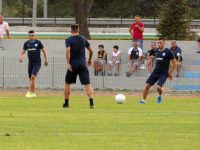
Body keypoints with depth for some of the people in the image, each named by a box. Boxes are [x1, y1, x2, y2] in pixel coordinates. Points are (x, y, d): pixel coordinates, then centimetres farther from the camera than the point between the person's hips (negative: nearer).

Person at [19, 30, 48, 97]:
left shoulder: (38, 42, -4)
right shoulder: (26, 43, 5)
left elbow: (44, 50, 4)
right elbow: (23, 52, 9)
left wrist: (46, 60, 3)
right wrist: (21, 57, -12)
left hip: (37, 62, -4)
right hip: (30, 62, 4)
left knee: (33, 77, -19)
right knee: (31, 78, 8)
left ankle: (30, 92, -17)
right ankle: (33, 93, 21)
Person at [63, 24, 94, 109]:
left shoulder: (68, 40, -2)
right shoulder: (83, 39, 7)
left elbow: (68, 50, -18)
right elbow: (91, 51, 10)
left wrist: (68, 63, -17)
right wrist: (89, 60, 26)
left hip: (73, 64, -1)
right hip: (83, 64, 1)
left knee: (67, 83, 15)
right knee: (87, 84, -3)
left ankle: (66, 103, 18)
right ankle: (91, 103, -17)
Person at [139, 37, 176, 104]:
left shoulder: (168, 52, -9)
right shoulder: (157, 51, 9)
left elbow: (174, 63, -5)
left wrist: (170, 73, -5)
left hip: (163, 73, -6)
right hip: (155, 72, 6)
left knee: (159, 87, -22)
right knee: (147, 85, -5)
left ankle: (160, 96, 11)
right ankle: (143, 100, 8)